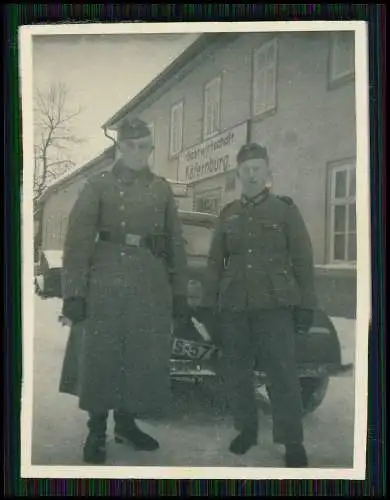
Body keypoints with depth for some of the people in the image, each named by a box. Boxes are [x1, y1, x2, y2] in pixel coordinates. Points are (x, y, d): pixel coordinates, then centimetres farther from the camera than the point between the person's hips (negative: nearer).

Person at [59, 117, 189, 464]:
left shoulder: (162, 189, 13)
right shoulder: (98, 185, 2)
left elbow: (176, 243, 12)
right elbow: (78, 241, -5)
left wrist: (180, 292, 8)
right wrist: (74, 291, -13)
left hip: (152, 283, 4)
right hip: (107, 281, -3)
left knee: (145, 357, 8)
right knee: (101, 355, 0)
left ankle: (127, 423, 26)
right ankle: (96, 432, 16)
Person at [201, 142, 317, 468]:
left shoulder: (286, 210, 6)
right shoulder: (227, 214, 14)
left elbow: (303, 261, 4)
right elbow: (215, 262, 16)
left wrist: (305, 304, -3)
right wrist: (210, 303, 10)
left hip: (275, 305, -3)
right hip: (233, 306, 4)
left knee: (282, 373, -5)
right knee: (236, 371, 7)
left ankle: (292, 441, 6)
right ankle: (246, 429, 23)